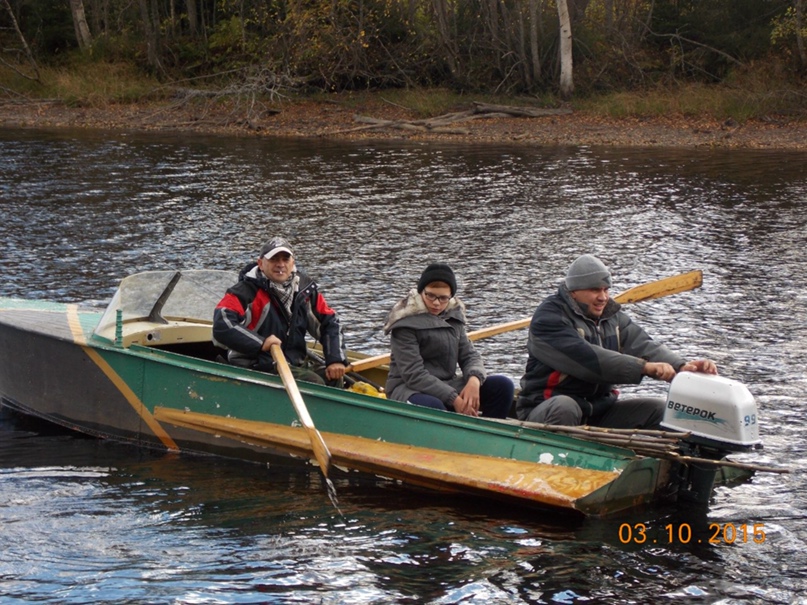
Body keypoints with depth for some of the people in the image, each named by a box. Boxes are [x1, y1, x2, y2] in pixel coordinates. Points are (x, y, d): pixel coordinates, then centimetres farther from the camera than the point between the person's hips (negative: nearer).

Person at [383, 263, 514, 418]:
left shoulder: (453, 315, 8)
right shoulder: (406, 322, -13)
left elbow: (469, 355, 8)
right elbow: (413, 375, -19)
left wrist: (474, 379, -17)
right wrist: (455, 400, -26)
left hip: (446, 385, 7)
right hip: (409, 389, -7)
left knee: (503, 385, -9)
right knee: (432, 406, -41)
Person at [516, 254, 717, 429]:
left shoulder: (613, 317, 12)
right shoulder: (548, 318, -14)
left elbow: (643, 346, -4)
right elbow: (587, 358, -28)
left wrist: (681, 366, -25)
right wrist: (644, 367, -34)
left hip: (598, 411, 7)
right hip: (545, 411, -7)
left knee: (658, 408, -8)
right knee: (564, 407, -40)